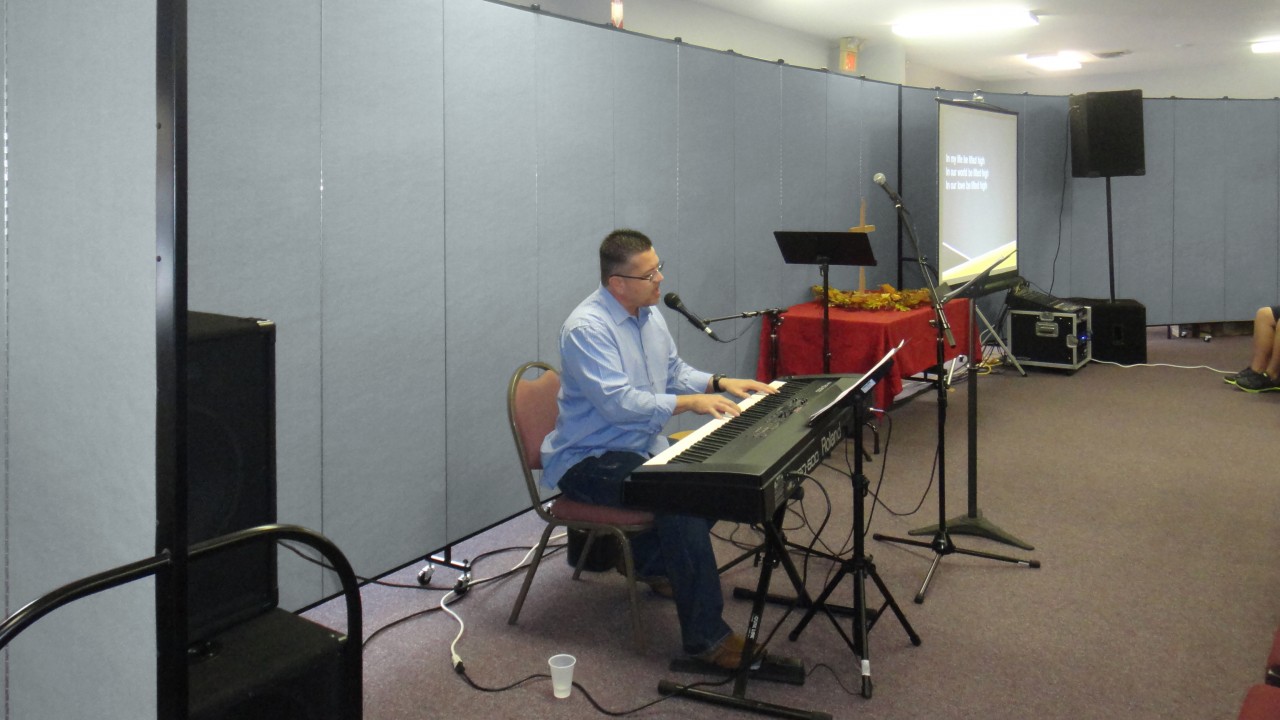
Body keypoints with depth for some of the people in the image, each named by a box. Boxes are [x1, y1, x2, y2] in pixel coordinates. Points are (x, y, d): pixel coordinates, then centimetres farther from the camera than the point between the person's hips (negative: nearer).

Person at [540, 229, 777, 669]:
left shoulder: (649, 314, 8)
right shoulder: (587, 328, -20)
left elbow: (675, 371, 21)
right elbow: (618, 401, -28)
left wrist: (719, 383, 4)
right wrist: (689, 402, -27)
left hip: (643, 448, 9)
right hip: (589, 462, -9)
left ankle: (651, 559, 18)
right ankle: (705, 637, -22)